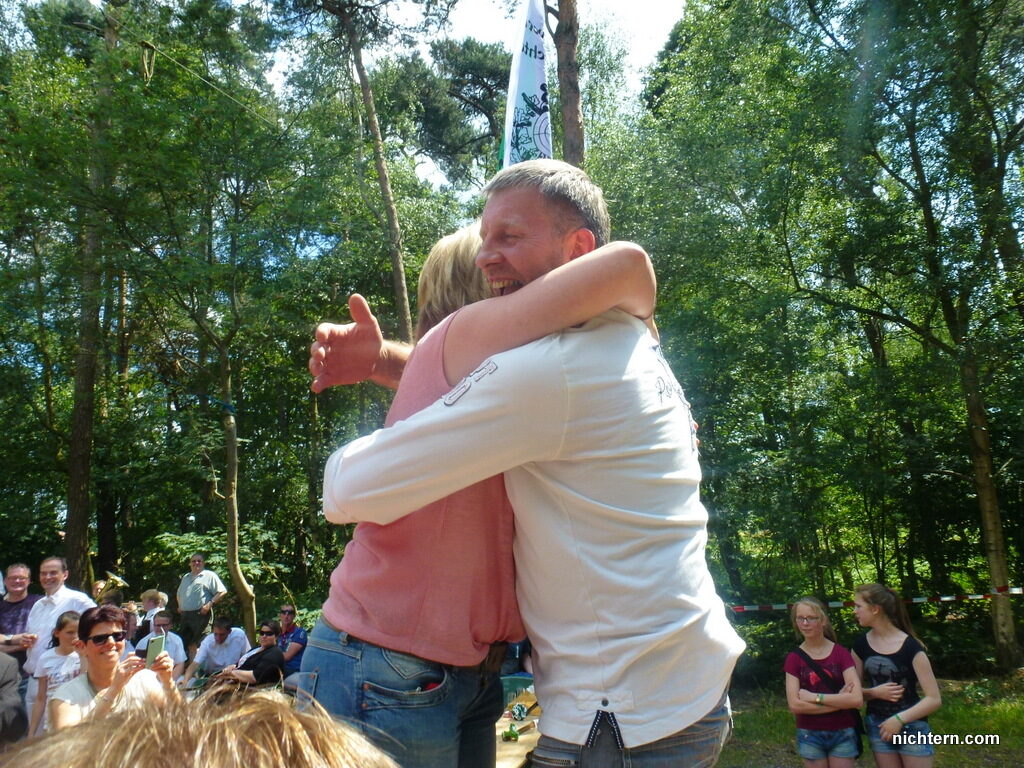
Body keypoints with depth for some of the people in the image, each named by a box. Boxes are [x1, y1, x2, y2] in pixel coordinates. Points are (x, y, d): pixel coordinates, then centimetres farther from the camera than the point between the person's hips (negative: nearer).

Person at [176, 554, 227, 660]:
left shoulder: (209, 576, 0)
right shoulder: (185, 577, 21)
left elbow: (222, 592, -7)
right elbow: (179, 593, 35)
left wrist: (209, 604, -14)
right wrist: (180, 605, 19)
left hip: (201, 614, -7)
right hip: (185, 614, 7)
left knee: (200, 643, -11)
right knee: (188, 643, 10)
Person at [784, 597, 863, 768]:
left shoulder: (841, 653, -4)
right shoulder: (794, 658, -2)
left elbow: (857, 699, -14)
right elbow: (794, 705, -11)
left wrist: (814, 697, -15)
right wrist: (839, 701, -13)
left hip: (842, 734, 0)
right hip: (810, 735, 1)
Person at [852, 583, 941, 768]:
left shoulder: (910, 647, -14)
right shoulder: (861, 645, -1)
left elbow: (934, 699, -13)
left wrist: (899, 719, -18)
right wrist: (874, 692, -14)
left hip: (911, 726, -4)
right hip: (878, 728, 4)